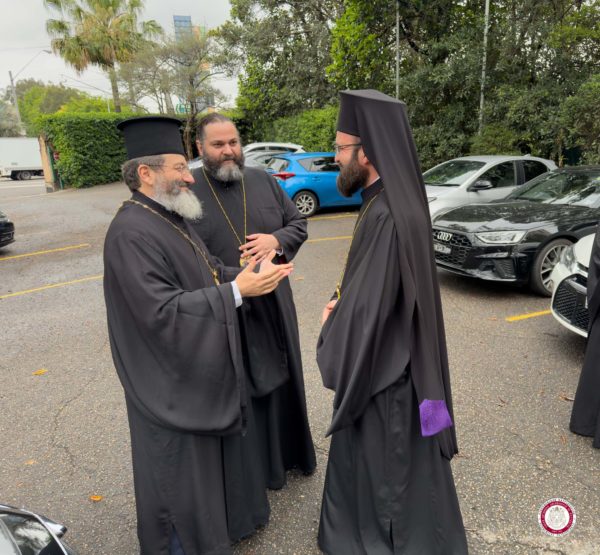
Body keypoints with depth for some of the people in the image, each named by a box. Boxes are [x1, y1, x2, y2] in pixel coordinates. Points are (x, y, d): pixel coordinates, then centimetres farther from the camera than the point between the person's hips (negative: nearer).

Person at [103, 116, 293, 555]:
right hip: (174, 380, -10)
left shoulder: (171, 217, 6)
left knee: (218, 450, 26)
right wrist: (236, 291, -28)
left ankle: (224, 516, 49)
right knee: (182, 468, 11)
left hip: (205, 367, 10)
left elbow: (208, 273, 11)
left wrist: (252, 274, -6)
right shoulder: (131, 233, -25)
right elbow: (162, 311, -29)